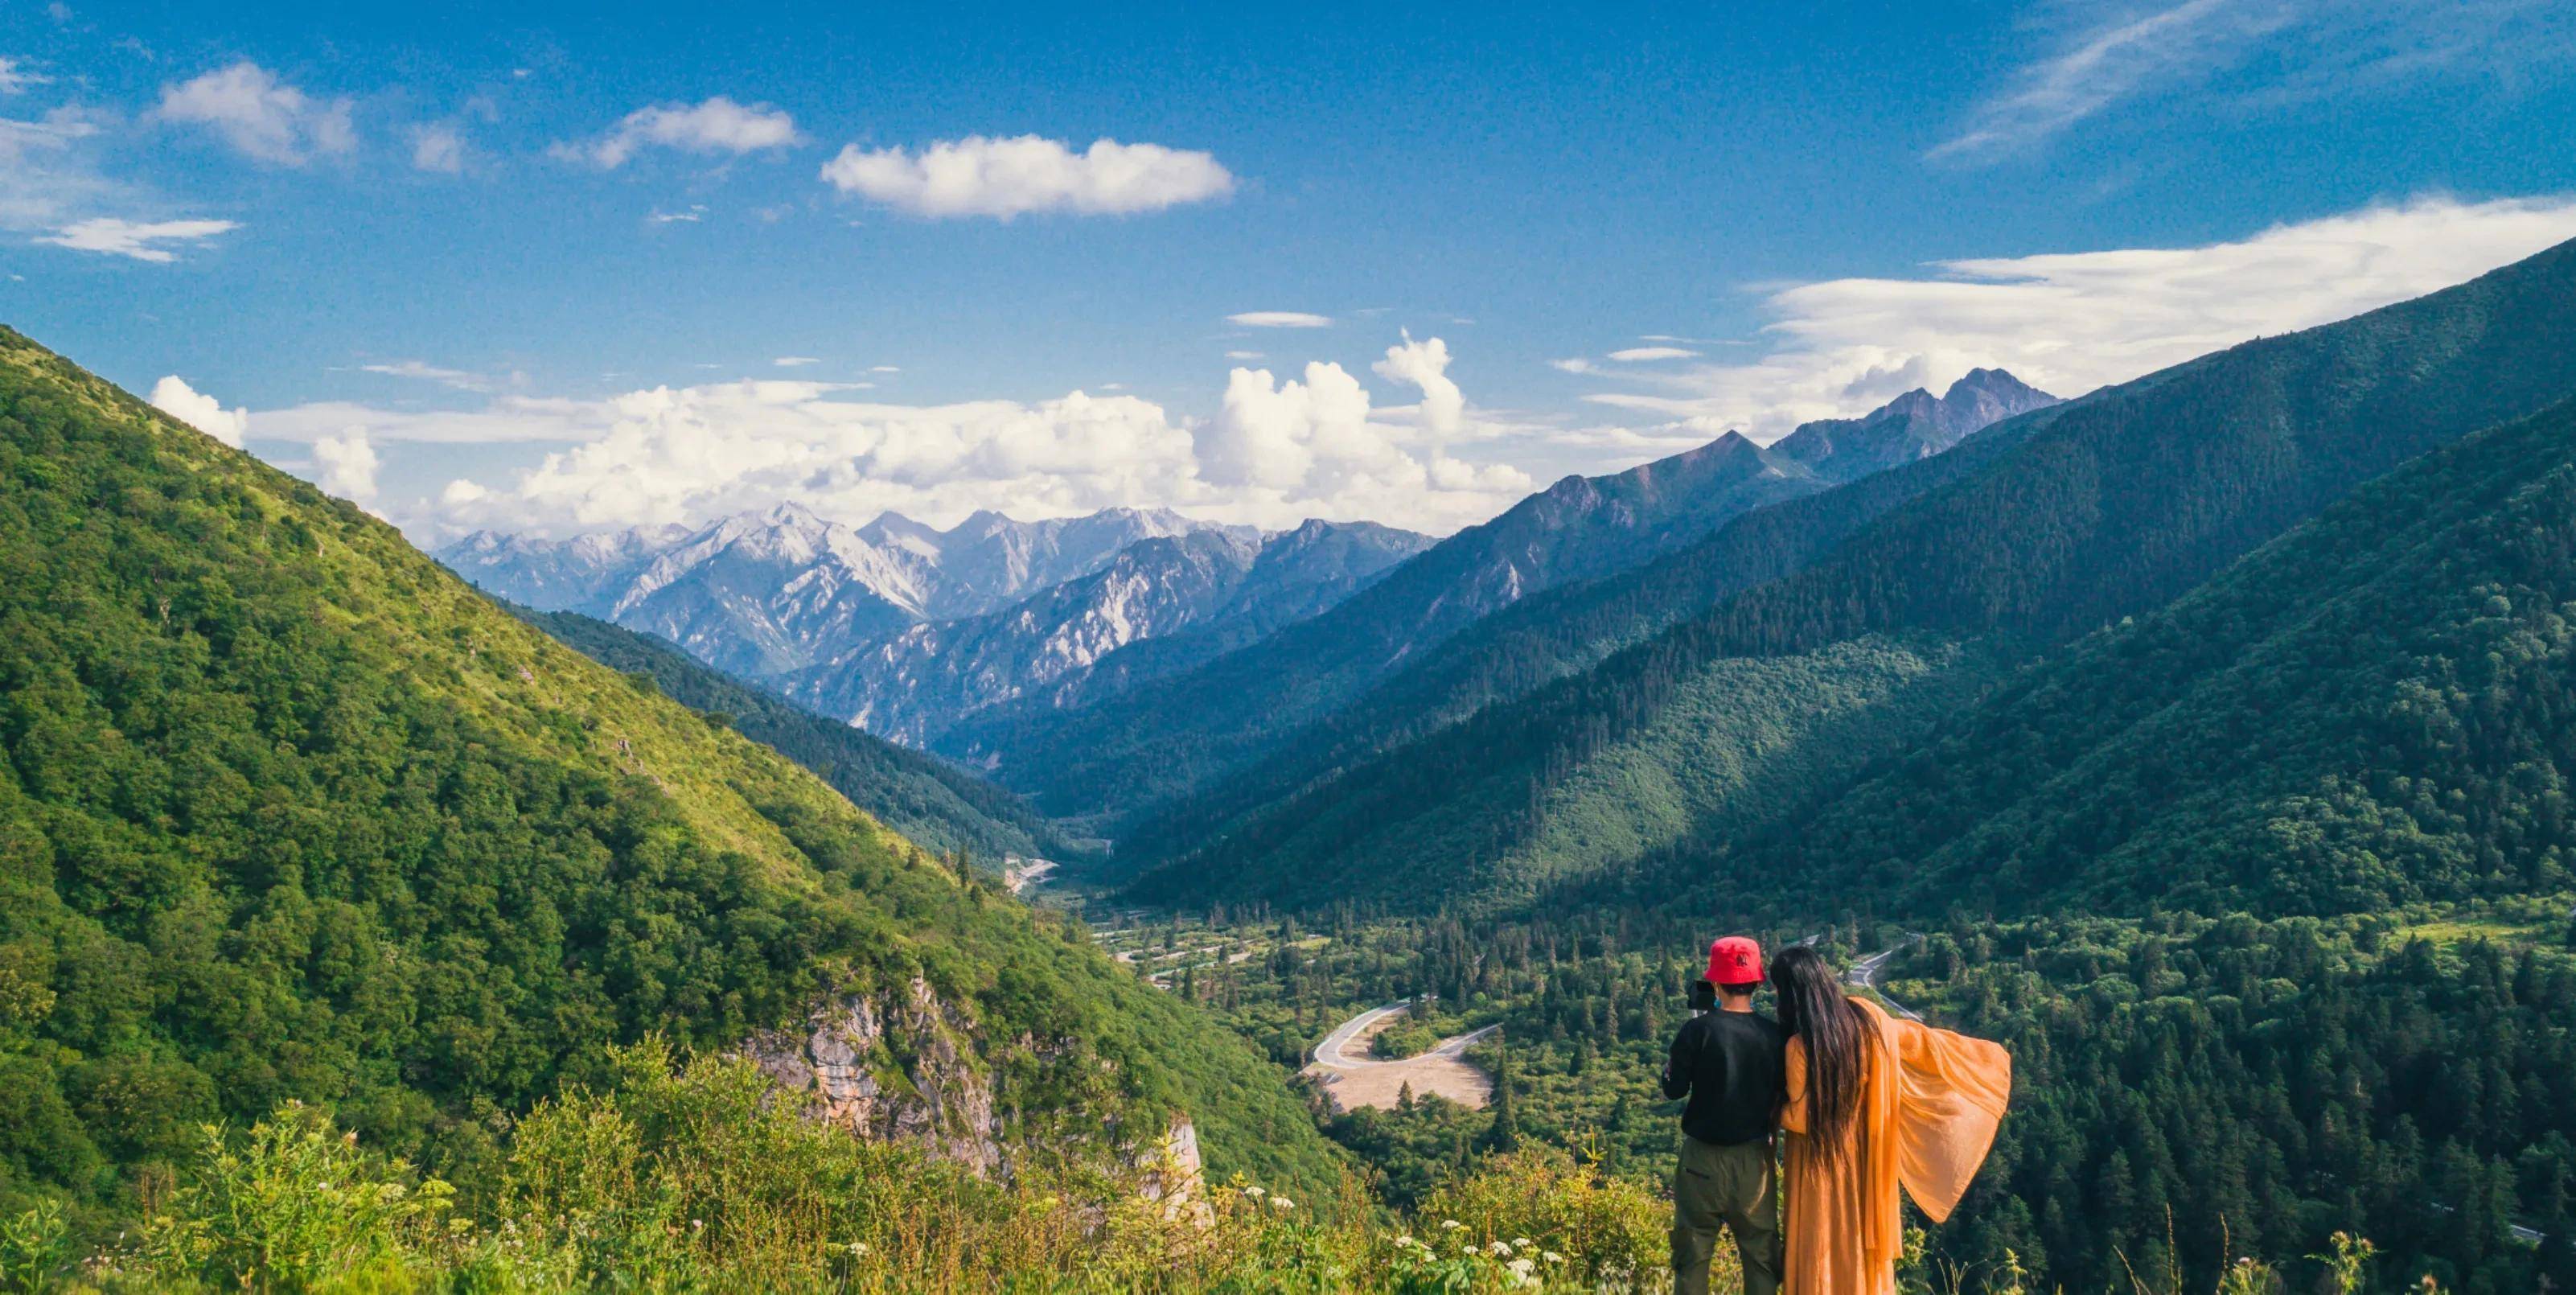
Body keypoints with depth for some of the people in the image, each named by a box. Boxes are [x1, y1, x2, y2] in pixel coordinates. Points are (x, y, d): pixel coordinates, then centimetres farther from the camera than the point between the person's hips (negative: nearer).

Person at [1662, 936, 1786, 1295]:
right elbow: (1782, 1098, 3)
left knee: (1692, 1257, 10)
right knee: (1762, 1257, 13)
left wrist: (1674, 1059, 7)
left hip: (1704, 1158, -2)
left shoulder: (1698, 1030, -14)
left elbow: (1674, 1088, -6)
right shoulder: (1775, 1034, -6)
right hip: (1754, 1158, 2)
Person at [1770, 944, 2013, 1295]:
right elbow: (1920, 1041, 6)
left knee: (1821, 1254, 7)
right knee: (1864, 1242, 19)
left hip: (1822, 1165, -6)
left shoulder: (1801, 1045, -26)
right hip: (1867, 1156, 6)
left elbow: (1801, 1118, -19)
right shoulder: (1867, 1016, -8)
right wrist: (1984, 1052, 22)